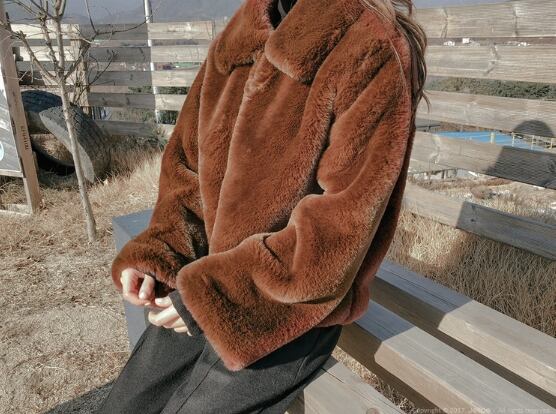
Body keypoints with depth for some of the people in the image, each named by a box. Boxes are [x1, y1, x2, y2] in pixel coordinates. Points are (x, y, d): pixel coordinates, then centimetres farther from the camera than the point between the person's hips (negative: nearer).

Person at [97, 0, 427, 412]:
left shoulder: (374, 54, -19)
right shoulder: (239, 36, 3)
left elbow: (341, 227, -23)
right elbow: (189, 159, 7)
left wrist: (213, 293, -21)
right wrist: (154, 253, -7)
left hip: (293, 310, -6)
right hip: (206, 292, 7)